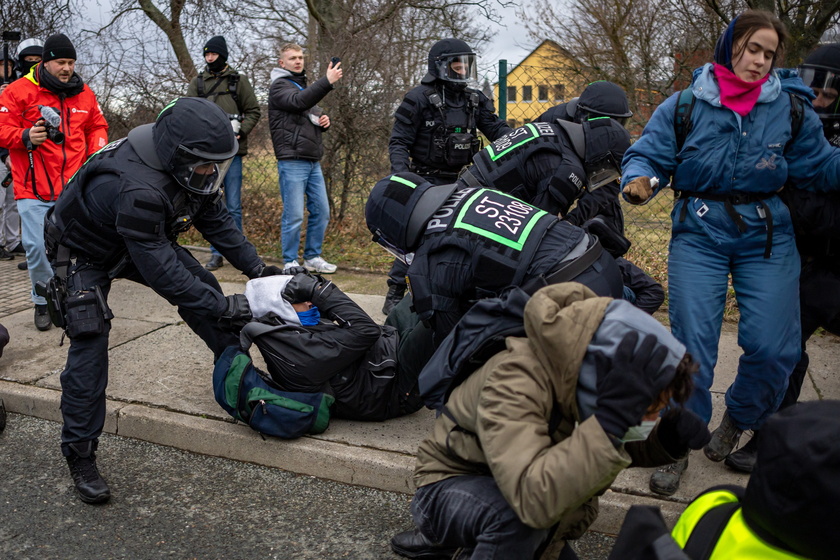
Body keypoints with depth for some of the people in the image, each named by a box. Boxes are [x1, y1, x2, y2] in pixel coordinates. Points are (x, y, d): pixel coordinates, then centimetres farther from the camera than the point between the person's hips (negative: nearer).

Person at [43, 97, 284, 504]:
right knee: (88, 349, -12)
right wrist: (223, 307, -35)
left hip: (145, 240, 7)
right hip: (84, 254, -7)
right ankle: (80, 457, 0)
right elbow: (160, 271, -39)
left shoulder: (185, 166, -18)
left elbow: (215, 219, -5)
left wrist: (256, 268, -11)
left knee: (201, 285, -3)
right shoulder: (136, 189, -44)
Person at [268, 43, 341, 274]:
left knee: (321, 211, 8)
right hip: (292, 161, -8)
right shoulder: (279, 86, -2)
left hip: (313, 162, 8)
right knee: (294, 216, -7)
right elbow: (299, 102, -22)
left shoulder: (304, 86, 24)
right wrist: (327, 81, -30)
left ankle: (313, 257, 19)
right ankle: (290, 263, 4)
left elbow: (314, 114, 30)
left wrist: (324, 120, 5)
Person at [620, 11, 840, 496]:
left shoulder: (791, 109, 7)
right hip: (699, 234, -2)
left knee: (773, 347, -6)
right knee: (692, 344, -5)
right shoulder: (685, 106, 2)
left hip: (767, 237, 2)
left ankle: (738, 420, 26)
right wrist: (638, 179, -23)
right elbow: (647, 155, -2)